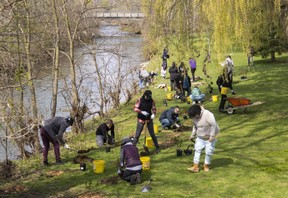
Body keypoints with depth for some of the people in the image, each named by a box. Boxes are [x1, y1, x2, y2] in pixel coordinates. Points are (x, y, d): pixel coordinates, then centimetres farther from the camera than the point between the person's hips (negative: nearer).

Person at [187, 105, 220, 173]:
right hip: (200, 138, 6)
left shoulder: (208, 114, -25)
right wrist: (193, 135, 14)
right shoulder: (195, 117, -2)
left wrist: (212, 136, -26)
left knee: (208, 152, 0)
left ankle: (206, 166, 20)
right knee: (197, 150, -3)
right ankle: (195, 167, -3)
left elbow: (213, 125, -26)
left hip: (209, 138, -6)